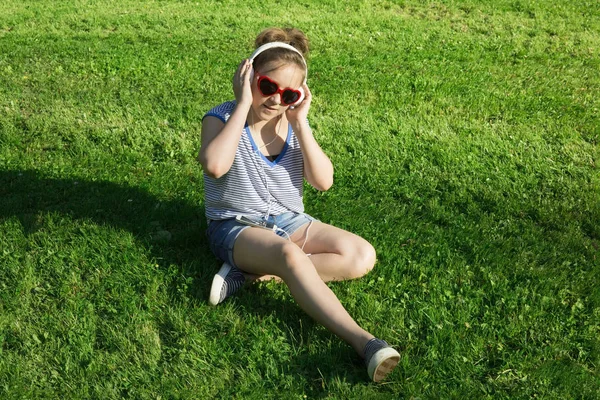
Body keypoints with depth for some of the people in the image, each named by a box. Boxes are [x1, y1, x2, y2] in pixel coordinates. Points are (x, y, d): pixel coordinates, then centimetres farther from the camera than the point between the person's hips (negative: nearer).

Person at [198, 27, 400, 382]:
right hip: (236, 226, -5)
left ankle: (254, 273, -23)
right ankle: (364, 342, -42)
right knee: (290, 256, -38)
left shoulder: (295, 124, 2)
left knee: (363, 255, -16)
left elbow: (324, 181, -10)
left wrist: (300, 123, -16)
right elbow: (214, 166, -34)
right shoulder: (224, 118, -11)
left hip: (288, 221, 5)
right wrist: (244, 104, -26)